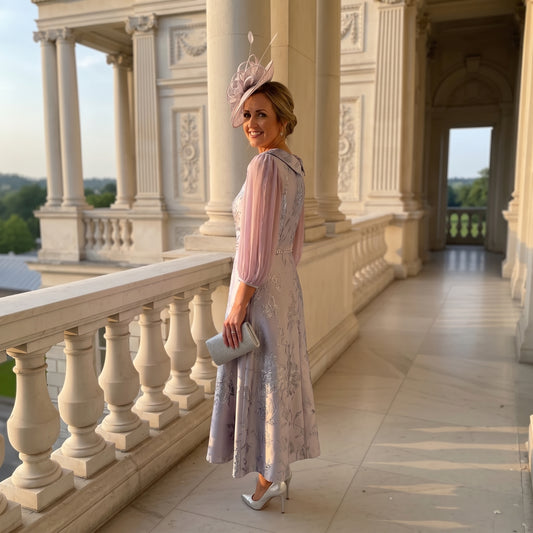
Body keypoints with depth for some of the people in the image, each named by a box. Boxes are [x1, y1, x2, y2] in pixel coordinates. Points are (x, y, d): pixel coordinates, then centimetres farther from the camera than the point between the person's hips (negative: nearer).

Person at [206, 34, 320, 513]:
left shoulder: (265, 166, -19)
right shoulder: (295, 166, 8)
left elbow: (257, 247, -22)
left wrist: (236, 308, -18)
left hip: (260, 291, -9)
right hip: (287, 286, 9)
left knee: (259, 381, 5)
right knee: (281, 376, 18)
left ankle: (267, 482, 21)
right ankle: (282, 472, 36)